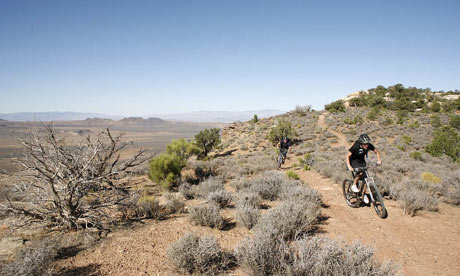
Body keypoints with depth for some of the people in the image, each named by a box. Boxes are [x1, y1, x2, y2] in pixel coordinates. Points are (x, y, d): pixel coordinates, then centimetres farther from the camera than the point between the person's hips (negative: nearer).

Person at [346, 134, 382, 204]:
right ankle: (354, 185, -9)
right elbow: (348, 156, -24)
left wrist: (379, 159, -18)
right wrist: (349, 166, -36)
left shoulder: (369, 146, -20)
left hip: (361, 161, 4)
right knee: (360, 172, -31)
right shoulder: (356, 146, -31)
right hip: (353, 160, -4)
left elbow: (377, 152, -2)